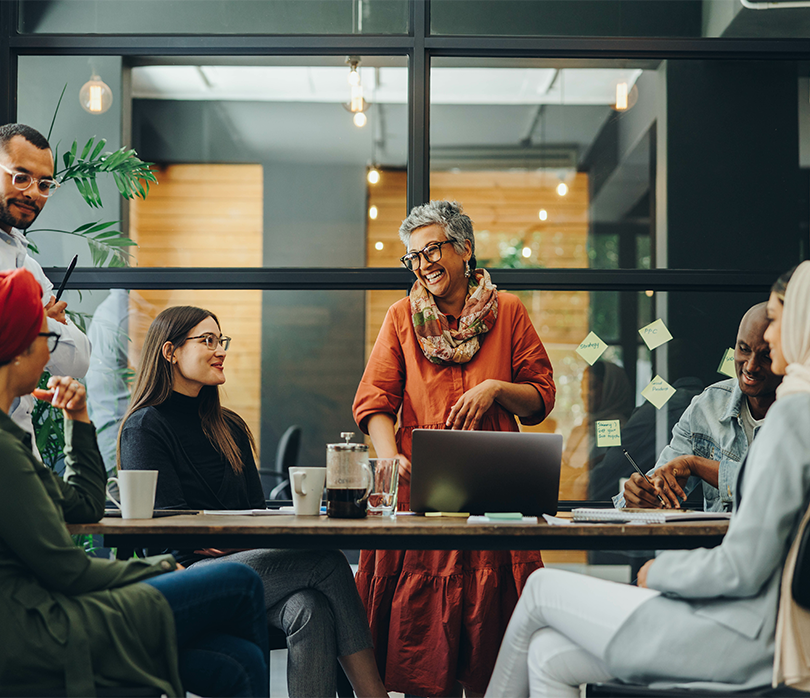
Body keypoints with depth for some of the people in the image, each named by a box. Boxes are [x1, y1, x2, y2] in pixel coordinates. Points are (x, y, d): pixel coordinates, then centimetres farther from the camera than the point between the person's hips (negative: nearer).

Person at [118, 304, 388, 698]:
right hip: (187, 575, -6)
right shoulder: (144, 427, 1)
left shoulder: (230, 427, 23)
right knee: (328, 563, -26)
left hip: (245, 564, 6)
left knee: (310, 609, -30)